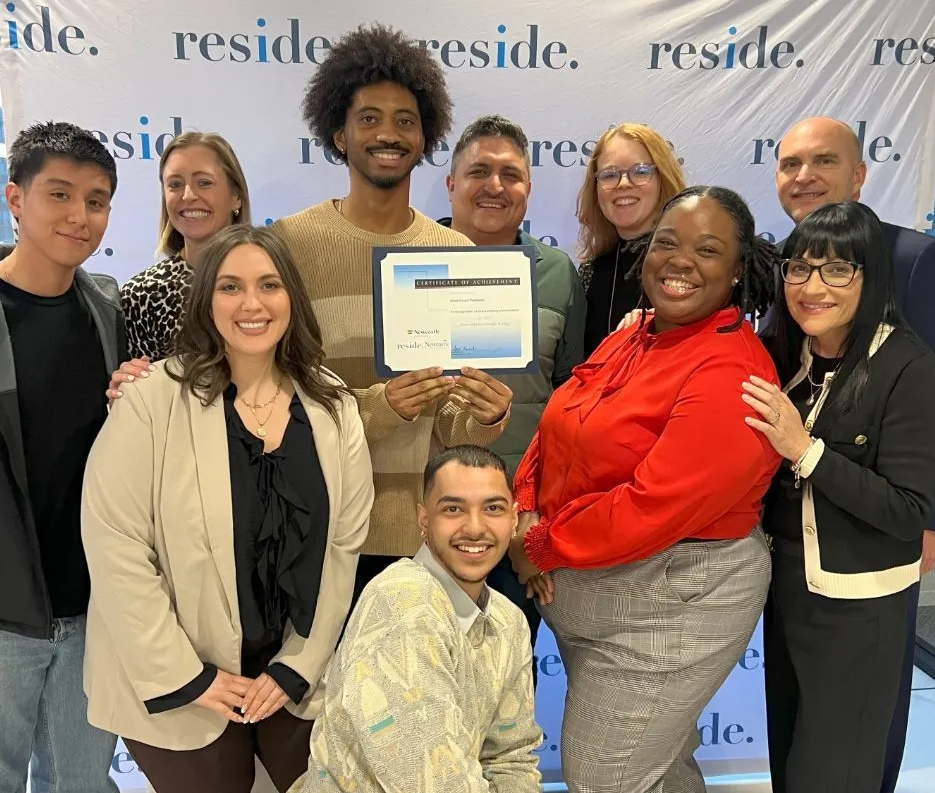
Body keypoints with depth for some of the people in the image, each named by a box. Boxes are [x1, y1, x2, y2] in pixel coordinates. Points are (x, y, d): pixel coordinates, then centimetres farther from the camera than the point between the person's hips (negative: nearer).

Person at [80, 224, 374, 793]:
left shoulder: (334, 406, -4)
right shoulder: (153, 400, -15)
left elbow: (344, 546, -2)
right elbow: (114, 545, -15)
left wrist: (297, 667, -4)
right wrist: (186, 676, -14)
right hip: (180, 685, -3)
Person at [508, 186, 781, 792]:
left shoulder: (732, 375, -22)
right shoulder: (627, 342, 5)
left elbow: (653, 507, -28)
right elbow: (556, 436, 6)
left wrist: (541, 548, -17)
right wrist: (527, 516, -11)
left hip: (671, 605, -8)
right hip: (583, 592, 8)